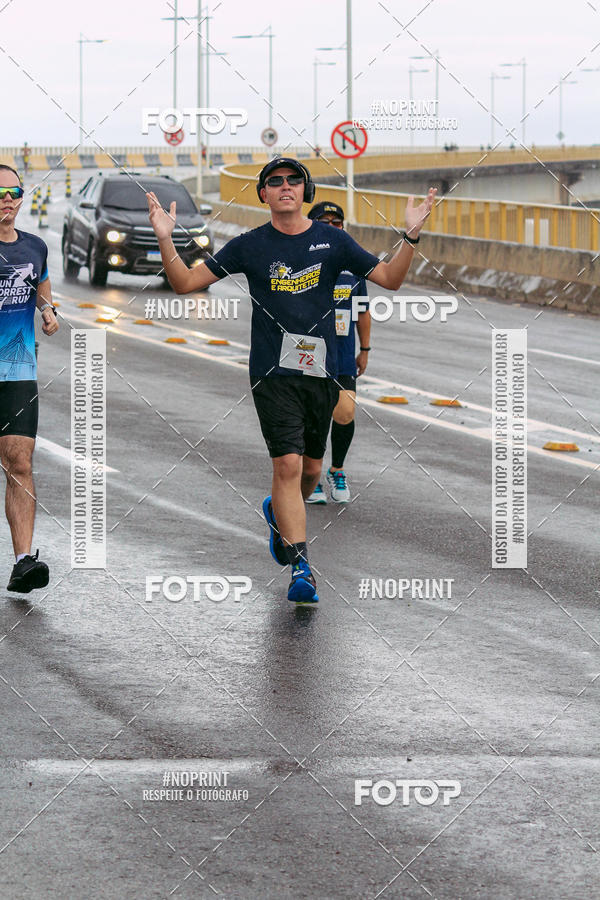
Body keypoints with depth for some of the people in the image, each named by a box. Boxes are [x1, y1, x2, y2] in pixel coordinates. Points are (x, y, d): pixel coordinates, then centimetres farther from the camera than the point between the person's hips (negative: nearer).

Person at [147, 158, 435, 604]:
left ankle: (278, 513, 46)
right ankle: (301, 567, -15)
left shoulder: (332, 241, 5)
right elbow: (185, 283, 2)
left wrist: (411, 236, -8)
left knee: (311, 468, 13)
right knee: (288, 464, -15)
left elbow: (390, 279, 7)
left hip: (321, 370, 3)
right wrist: (166, 241, -14)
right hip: (273, 373, -3)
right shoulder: (250, 246, 1)